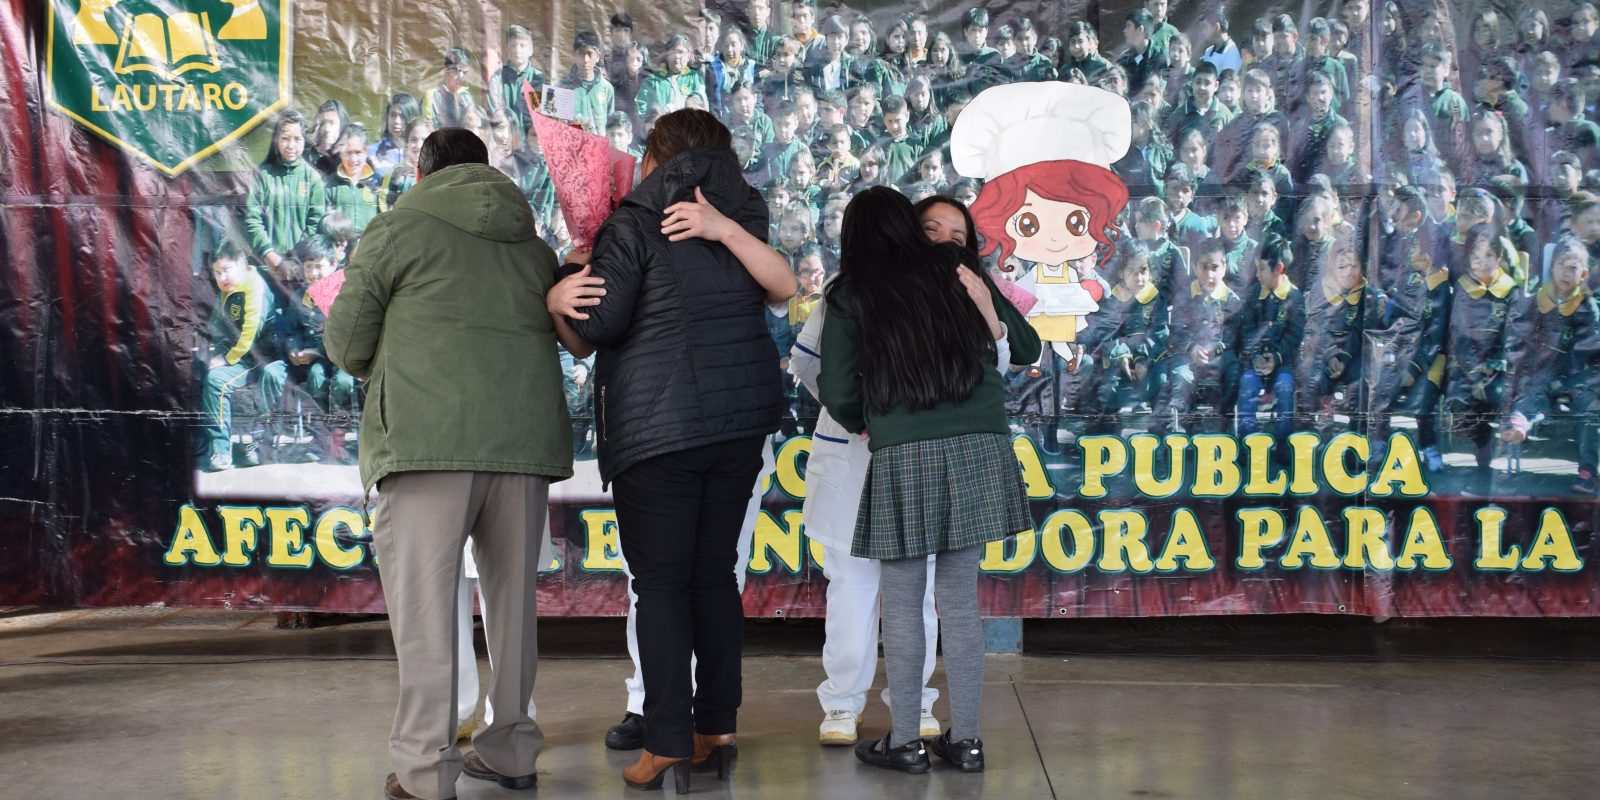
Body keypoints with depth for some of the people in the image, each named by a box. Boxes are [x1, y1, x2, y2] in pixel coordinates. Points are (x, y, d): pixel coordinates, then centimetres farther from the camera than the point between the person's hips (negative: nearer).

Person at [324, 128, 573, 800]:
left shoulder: (401, 227, 7)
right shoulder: (534, 245, 21)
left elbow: (345, 341, 6)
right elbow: (558, 333, 19)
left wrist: (386, 369, 26)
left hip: (431, 436, -5)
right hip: (524, 437, 5)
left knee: (425, 601, -3)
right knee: (512, 596, 12)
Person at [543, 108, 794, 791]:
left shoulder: (635, 224, -4)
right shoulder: (741, 218, 12)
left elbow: (595, 331, -9)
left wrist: (558, 302, 8)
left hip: (658, 426, -5)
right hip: (741, 421, 5)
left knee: (660, 583, -1)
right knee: (715, 573, 12)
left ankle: (667, 743, -3)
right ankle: (718, 727, 14)